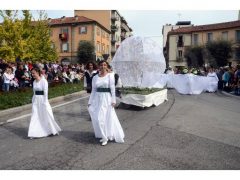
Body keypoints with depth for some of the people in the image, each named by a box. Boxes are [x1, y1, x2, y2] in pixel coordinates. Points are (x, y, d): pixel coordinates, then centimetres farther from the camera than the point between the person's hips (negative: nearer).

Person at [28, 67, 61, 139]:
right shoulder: (34, 82, 9)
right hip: (35, 100, 6)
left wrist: (44, 102, -16)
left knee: (47, 115, 5)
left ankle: (54, 130, 24)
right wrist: (33, 100, 13)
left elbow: (45, 92, -14)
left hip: (42, 100, -6)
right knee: (35, 117, 5)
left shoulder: (44, 81, -12)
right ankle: (34, 133, 14)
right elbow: (34, 92, 15)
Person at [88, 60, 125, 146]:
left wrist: (113, 100, -12)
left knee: (107, 117, -4)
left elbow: (112, 89, -6)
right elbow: (93, 91, 9)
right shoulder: (95, 77, 7)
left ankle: (105, 137, 13)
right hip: (97, 99, 4)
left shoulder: (110, 76, -3)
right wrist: (90, 102, 8)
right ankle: (104, 135, 29)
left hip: (106, 98, -4)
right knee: (98, 118, 8)